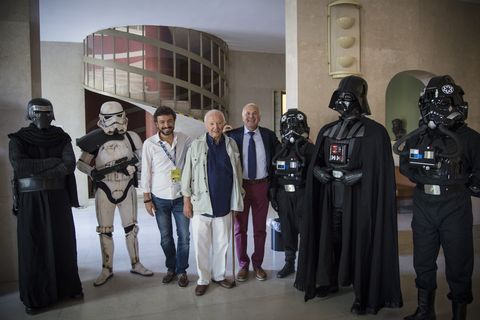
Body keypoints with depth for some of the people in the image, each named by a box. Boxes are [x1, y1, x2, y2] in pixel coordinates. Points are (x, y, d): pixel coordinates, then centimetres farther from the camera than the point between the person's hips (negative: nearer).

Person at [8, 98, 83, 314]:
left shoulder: (62, 138, 5)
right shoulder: (18, 139, 2)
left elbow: (70, 165, -9)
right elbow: (19, 165, -16)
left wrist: (36, 173, -14)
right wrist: (53, 161, -14)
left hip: (58, 197, 2)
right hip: (30, 200, -1)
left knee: (64, 243, 6)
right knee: (33, 247, 2)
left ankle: (68, 287, 20)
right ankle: (34, 297, 13)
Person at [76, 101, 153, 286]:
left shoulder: (131, 137, -4)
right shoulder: (95, 140, -5)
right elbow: (81, 164, 0)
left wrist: (130, 163, -19)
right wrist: (93, 172, -20)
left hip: (127, 189, 1)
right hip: (104, 191, 0)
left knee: (130, 228, 10)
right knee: (105, 231, 7)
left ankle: (136, 264, 24)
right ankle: (107, 269, 22)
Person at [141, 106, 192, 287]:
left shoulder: (184, 139, -3)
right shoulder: (149, 144, -5)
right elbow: (146, 173, -2)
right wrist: (147, 199, -2)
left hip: (181, 197, 0)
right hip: (160, 199, 0)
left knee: (184, 236, 6)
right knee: (166, 237, 13)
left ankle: (182, 270, 24)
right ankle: (171, 268, 33)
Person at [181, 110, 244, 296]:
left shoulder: (231, 145, 4)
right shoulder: (196, 145, -3)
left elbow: (237, 174, 8)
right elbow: (187, 174, -2)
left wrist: (236, 201, 8)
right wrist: (187, 200, -4)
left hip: (224, 205, 2)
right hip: (201, 204, -2)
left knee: (222, 243, 14)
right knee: (201, 245, 7)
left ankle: (219, 275, 32)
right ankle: (203, 279, 24)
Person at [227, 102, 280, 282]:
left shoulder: (269, 135, 1)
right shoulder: (233, 135, -3)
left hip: (261, 186, 1)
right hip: (240, 185, -1)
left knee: (260, 228, 12)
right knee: (240, 228, 9)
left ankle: (257, 264, 29)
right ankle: (243, 265, 27)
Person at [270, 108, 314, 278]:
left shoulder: (308, 148, -5)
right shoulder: (279, 148, 9)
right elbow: (274, 172, 12)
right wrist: (272, 193, 9)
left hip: (302, 194, -4)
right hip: (283, 193, 4)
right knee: (287, 229, 12)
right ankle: (289, 262, 27)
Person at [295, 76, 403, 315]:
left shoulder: (374, 132, -6)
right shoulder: (327, 131, 10)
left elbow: (380, 170, -10)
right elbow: (315, 163, 13)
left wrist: (357, 175, -21)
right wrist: (319, 171, -6)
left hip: (358, 198, -5)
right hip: (330, 197, 5)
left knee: (359, 243, 3)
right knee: (329, 239, 14)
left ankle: (364, 296, 19)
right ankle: (330, 281, 34)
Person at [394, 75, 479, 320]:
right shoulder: (417, 136, 4)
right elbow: (405, 165, 14)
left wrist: (460, 186, -3)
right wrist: (425, 179, 3)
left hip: (455, 208, -4)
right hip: (423, 206, 4)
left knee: (458, 264, 7)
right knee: (423, 262, 14)